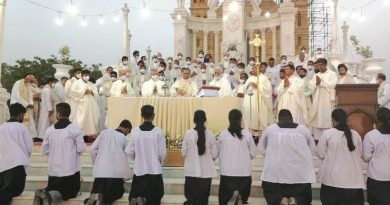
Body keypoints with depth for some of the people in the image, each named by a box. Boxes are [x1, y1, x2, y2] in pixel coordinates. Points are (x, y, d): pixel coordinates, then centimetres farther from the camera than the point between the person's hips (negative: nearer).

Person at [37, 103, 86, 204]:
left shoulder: (49, 130, 1)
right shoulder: (74, 128, -10)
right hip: (70, 169, -4)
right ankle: (50, 196, -19)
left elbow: (44, 150, 8)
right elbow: (81, 149, -11)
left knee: (52, 188, 22)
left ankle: (42, 194, -9)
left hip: (53, 169, 4)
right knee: (71, 191, 6)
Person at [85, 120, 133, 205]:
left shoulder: (104, 132, 7)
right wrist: (125, 174, 18)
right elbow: (125, 156, 4)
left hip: (100, 169, 3)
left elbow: (93, 148, 5)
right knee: (118, 191, 14)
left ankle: (94, 196, -17)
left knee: (97, 190, 19)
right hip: (116, 172, -2)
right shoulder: (124, 139, 1)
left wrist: (95, 162, 18)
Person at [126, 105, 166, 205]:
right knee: (154, 197, 13)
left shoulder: (135, 131, -5)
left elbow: (129, 151, -2)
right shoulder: (158, 131, -11)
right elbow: (162, 153, -7)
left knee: (136, 193, 18)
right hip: (155, 169, -2)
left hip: (139, 169, 2)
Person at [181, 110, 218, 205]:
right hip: (206, 171, 1)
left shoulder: (188, 133, -9)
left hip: (191, 170, -1)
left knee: (191, 195, 16)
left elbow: (183, 153, -3)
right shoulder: (210, 134, -8)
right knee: (203, 197, 13)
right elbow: (215, 155, -4)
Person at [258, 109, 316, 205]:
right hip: (300, 172, 1)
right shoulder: (303, 129, 4)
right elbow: (313, 149, 14)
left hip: (275, 171, 0)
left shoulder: (270, 129, 1)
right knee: (303, 197, 18)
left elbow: (261, 148, 11)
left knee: (272, 194, 18)